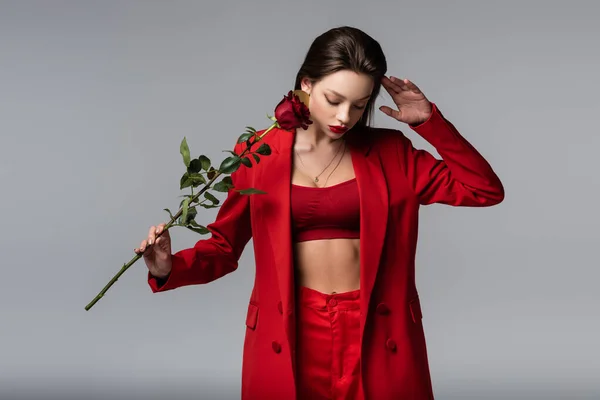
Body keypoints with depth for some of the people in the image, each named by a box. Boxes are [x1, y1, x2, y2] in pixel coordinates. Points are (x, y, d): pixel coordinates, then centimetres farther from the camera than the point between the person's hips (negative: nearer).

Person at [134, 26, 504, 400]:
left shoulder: (389, 152, 1)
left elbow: (486, 190, 0)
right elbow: (224, 246, 4)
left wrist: (429, 120, -6)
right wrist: (170, 268, -15)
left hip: (377, 333, 1)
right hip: (290, 335, 0)